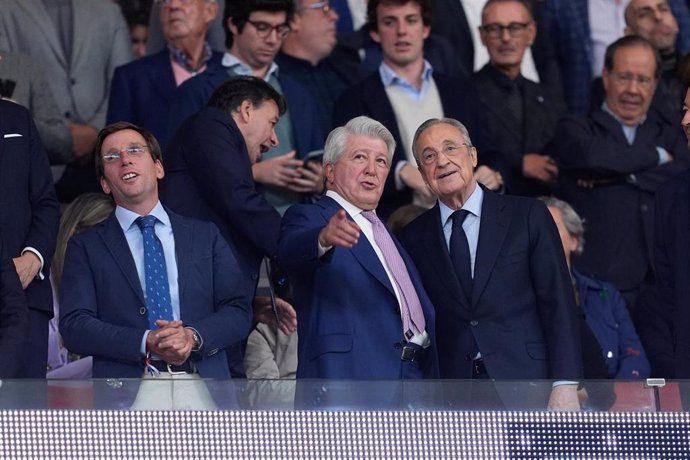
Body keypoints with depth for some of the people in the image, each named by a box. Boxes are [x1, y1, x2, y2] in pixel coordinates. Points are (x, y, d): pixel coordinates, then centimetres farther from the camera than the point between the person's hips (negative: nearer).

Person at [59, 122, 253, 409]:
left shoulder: (205, 236, 22)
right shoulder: (85, 247, 16)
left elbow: (238, 310, 14)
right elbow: (74, 326, 4)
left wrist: (193, 337, -7)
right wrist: (146, 343, -10)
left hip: (202, 390, 2)